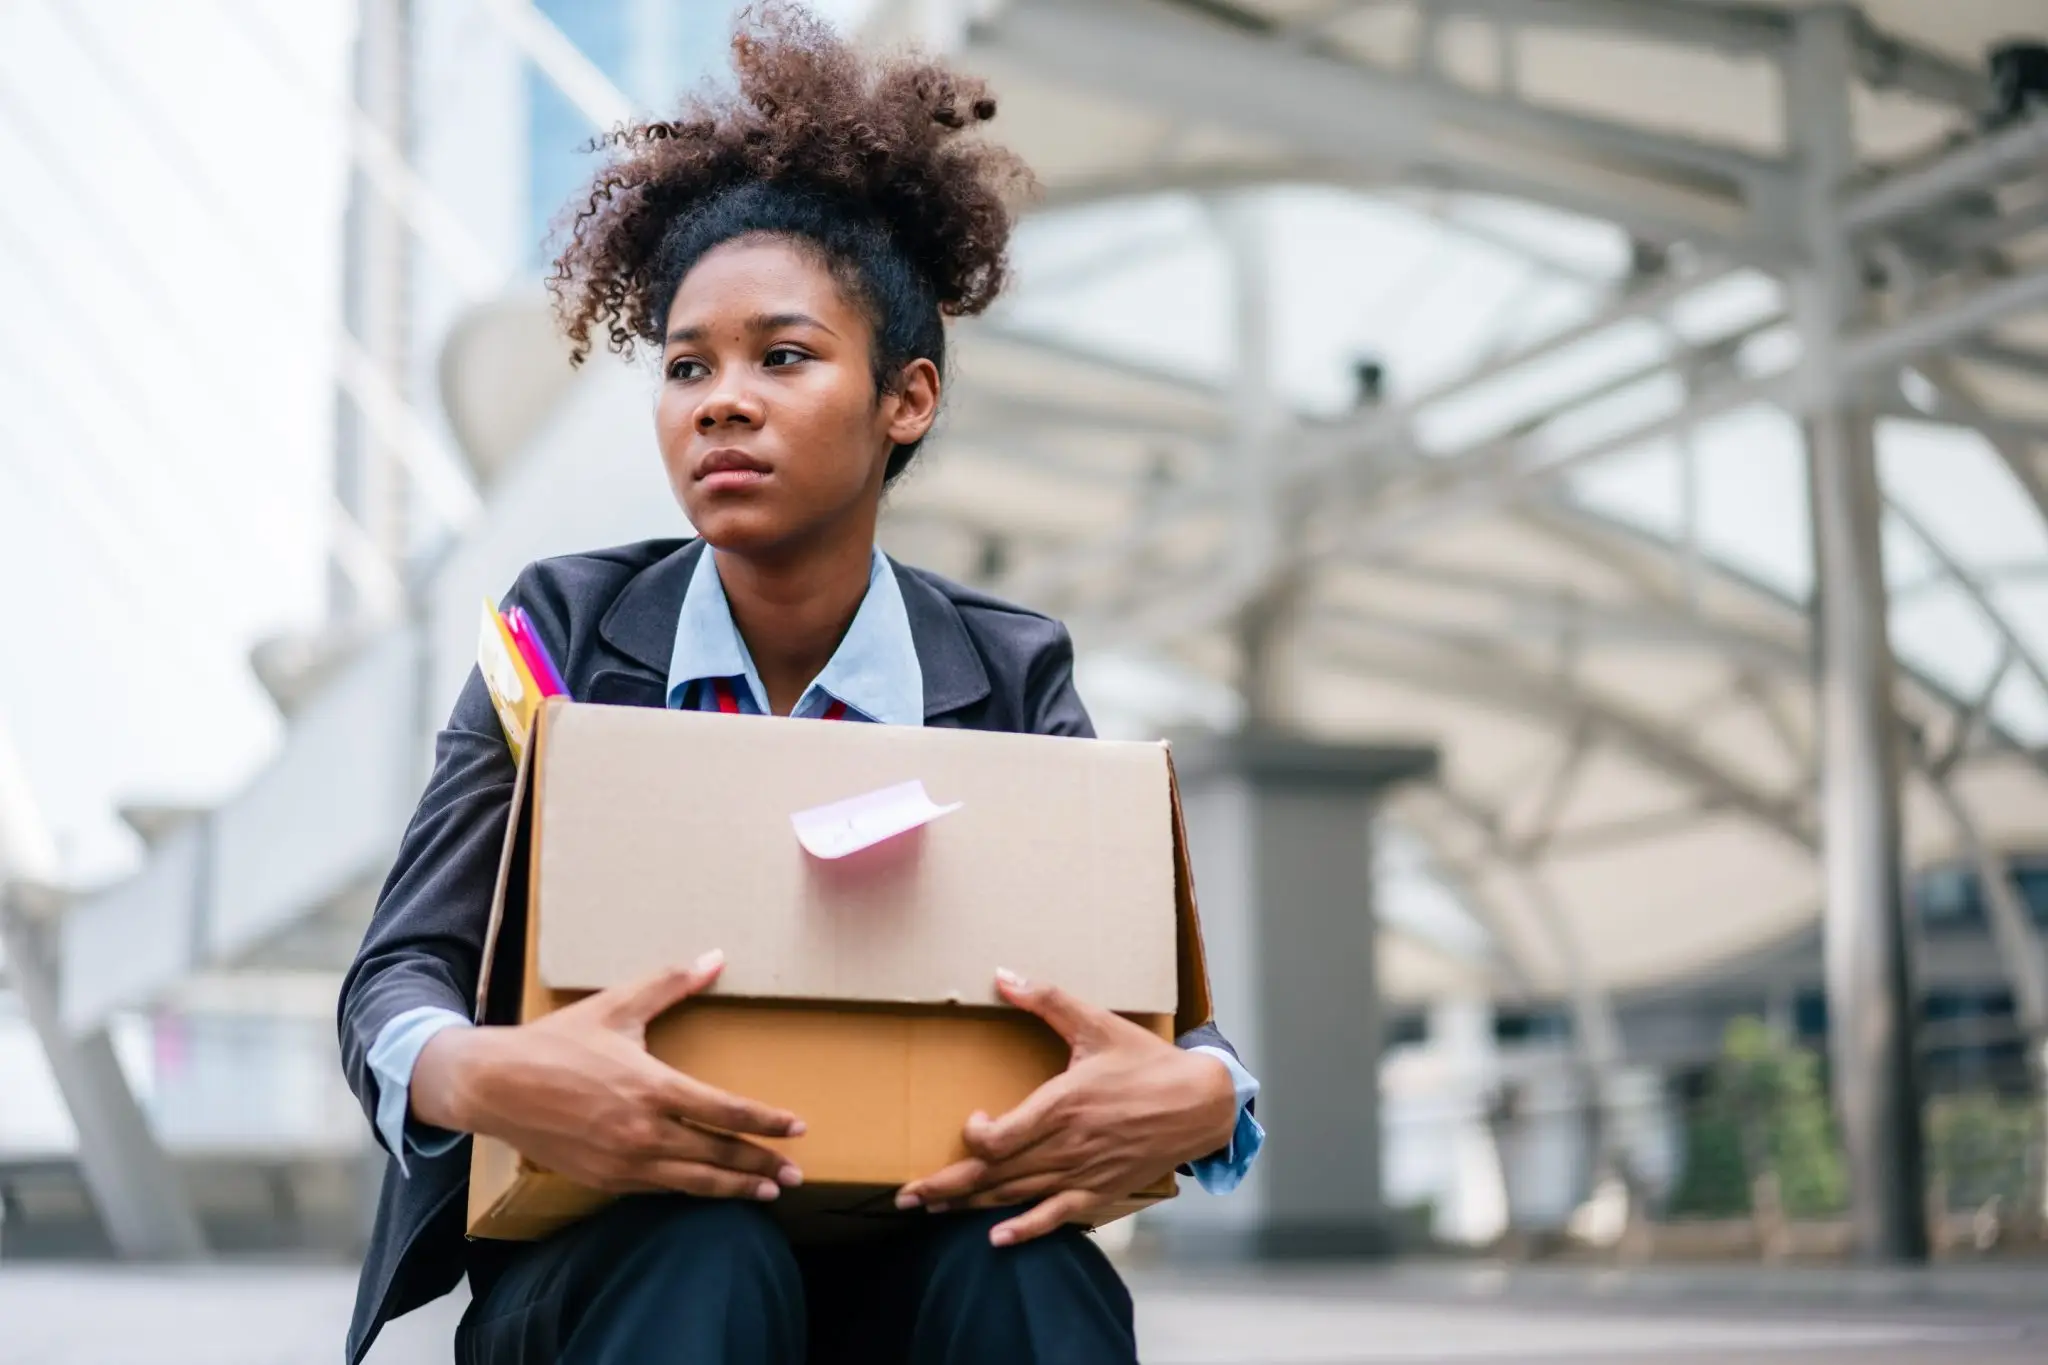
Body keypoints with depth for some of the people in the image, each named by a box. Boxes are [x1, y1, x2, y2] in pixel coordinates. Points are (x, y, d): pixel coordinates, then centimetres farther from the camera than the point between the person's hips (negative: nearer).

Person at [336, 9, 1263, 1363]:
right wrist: (477, 1076, -32)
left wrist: (1199, 1095, -30)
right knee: (704, 1255, -34)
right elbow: (399, 972, -7)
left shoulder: (1010, 674, 0)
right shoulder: (572, 628, -2)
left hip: (917, 1250, 1)